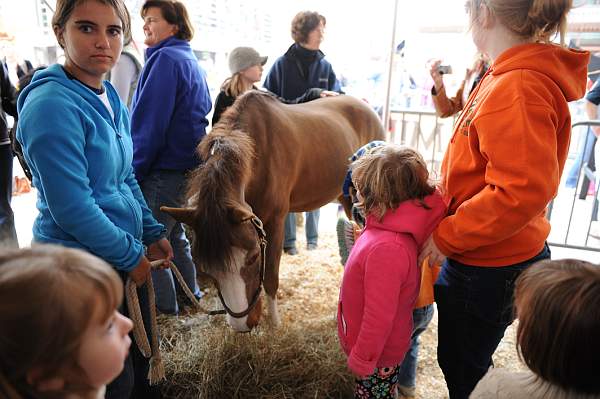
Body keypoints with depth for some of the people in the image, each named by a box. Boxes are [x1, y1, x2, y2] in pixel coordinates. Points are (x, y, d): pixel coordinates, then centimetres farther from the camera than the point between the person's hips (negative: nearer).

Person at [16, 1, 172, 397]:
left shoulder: (111, 99, 5)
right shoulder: (52, 105, -22)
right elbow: (72, 208, -24)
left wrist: (153, 232, 7)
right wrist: (131, 256, -14)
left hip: (126, 256, 8)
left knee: (140, 359, 25)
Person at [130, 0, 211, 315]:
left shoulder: (165, 59, -14)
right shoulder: (191, 61, 15)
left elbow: (149, 124, -18)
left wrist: (134, 171, -11)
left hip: (166, 170, -10)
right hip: (189, 164, 10)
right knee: (174, 233, 21)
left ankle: (164, 303, 17)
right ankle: (188, 292, 34)